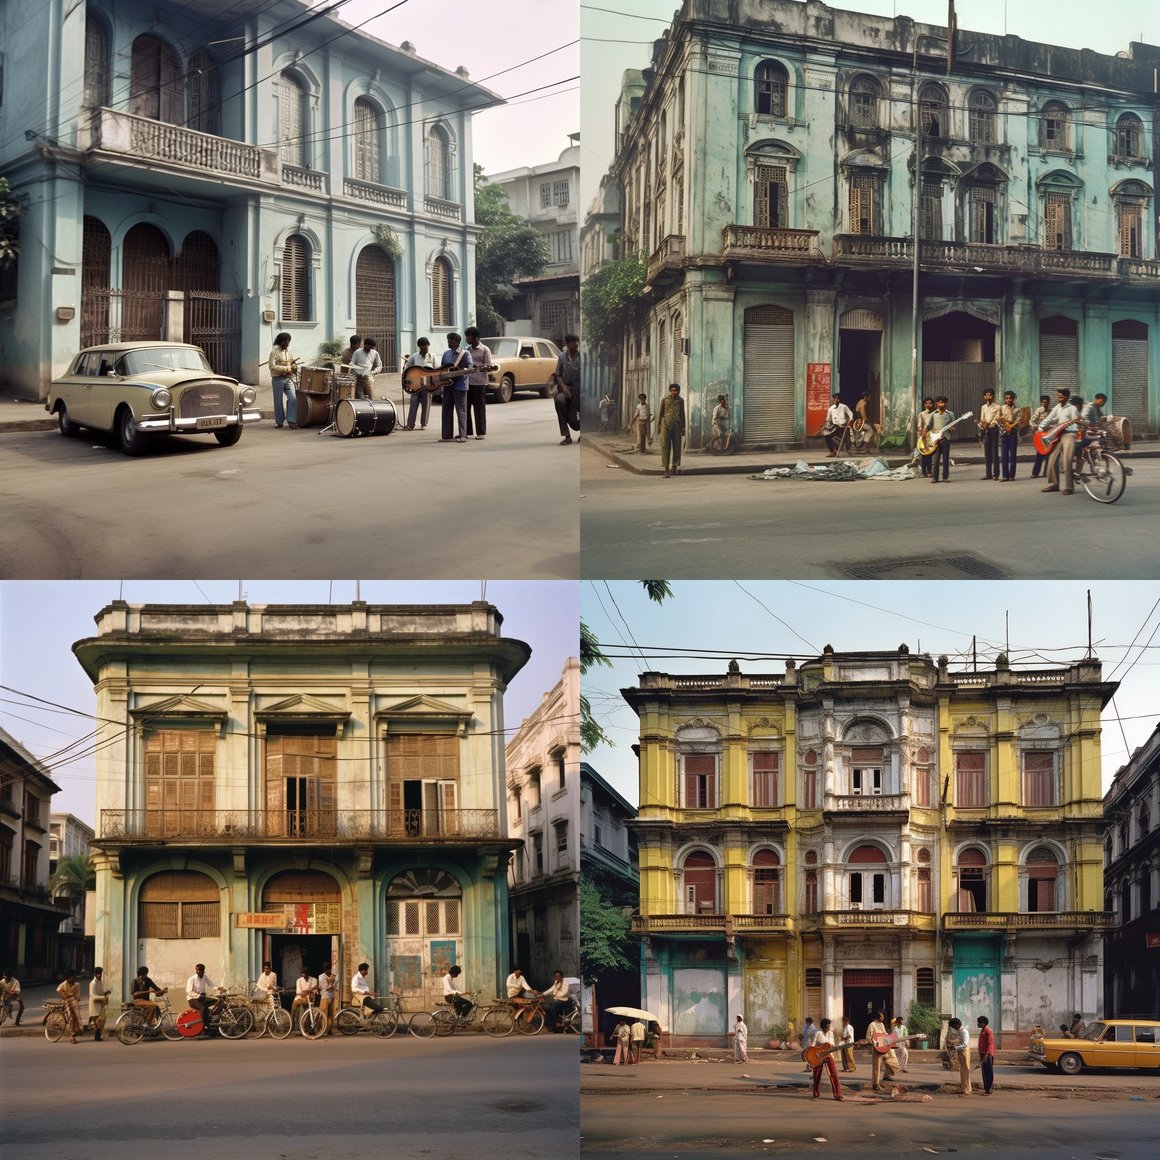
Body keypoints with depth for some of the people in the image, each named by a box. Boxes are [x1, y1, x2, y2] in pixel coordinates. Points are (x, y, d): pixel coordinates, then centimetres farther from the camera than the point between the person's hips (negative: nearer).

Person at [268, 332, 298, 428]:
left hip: (288, 378, 4)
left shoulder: (289, 351, 15)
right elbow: (272, 367, -14)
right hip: (278, 379, -4)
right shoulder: (274, 352, -3)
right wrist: (286, 368, -18)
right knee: (278, 401, 2)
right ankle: (279, 421, 14)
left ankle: (291, 420, -10)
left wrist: (294, 365, 0)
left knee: (293, 399, -11)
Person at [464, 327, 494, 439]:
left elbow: (489, 366, -9)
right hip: (467, 382, 6)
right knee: (466, 408, 5)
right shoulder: (467, 350, 15)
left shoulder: (485, 350, -3)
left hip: (479, 383, -6)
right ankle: (467, 432, 12)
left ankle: (481, 433, 3)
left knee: (479, 409, -3)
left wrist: (477, 367, -24)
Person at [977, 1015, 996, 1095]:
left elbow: (990, 1044, -19)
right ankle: (986, 1089, 16)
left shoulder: (988, 1031, -13)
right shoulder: (982, 1031, 17)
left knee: (989, 1073, -6)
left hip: (988, 1055, -10)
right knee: (984, 1073, 11)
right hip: (983, 1054, 10)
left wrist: (986, 1055, -25)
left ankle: (988, 1090, -5)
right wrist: (981, 1056, 22)